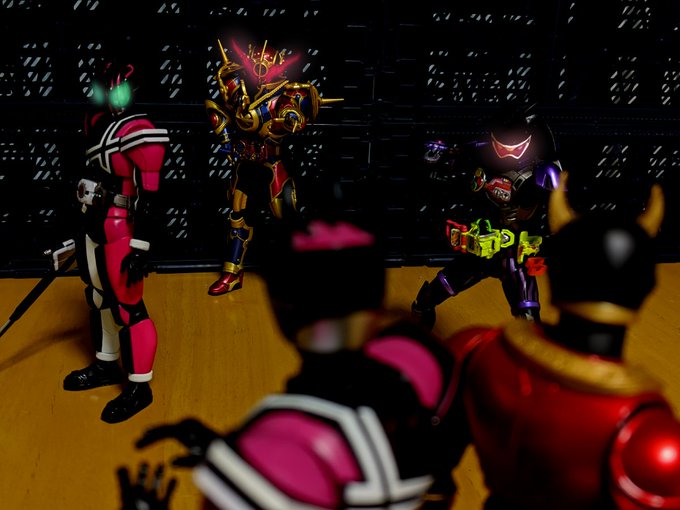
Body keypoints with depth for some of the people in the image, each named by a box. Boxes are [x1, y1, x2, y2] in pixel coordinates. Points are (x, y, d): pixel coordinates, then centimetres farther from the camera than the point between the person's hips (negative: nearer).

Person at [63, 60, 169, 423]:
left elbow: (148, 196, -21)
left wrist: (140, 248, -22)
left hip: (120, 232, -9)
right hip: (94, 226, 9)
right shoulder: (98, 123, 11)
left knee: (127, 307, -3)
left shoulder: (139, 131, -17)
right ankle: (106, 365, 38)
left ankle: (139, 387, 10)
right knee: (99, 298, 20)